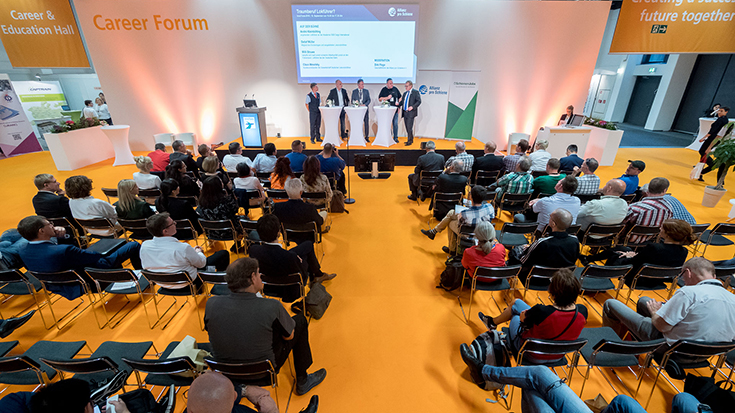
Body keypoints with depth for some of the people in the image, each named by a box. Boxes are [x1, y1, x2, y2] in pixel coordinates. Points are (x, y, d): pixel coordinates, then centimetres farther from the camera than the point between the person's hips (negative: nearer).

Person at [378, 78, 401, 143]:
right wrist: (387, 98, -12)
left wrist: (398, 103, 3)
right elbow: (379, 99, 0)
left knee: (395, 124, 0)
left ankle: (395, 137, 9)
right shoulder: (384, 90, 3)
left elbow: (400, 97, 18)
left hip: (395, 109, 2)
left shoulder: (395, 89, 10)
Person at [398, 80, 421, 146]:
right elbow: (402, 102, 20)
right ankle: (411, 139, 21)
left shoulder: (415, 92, 0)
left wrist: (412, 107, -20)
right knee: (407, 127, 9)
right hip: (405, 112, 7)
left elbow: (419, 101, -7)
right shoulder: (405, 93, 20)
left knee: (409, 127, -11)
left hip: (411, 113, -7)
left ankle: (409, 141, -5)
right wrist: (398, 103, -2)